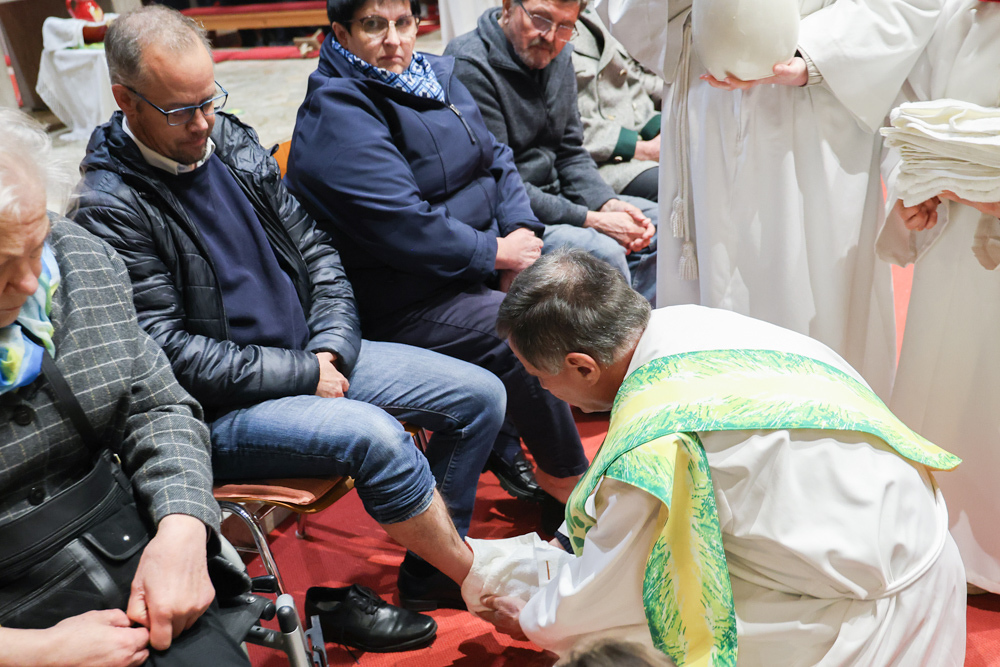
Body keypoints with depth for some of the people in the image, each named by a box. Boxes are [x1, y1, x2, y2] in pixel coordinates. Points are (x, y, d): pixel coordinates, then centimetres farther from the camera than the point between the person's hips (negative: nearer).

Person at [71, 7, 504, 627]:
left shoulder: (232, 139, 7)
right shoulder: (110, 207, -13)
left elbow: (315, 249, 11)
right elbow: (169, 351, -17)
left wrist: (331, 349, -4)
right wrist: (303, 374, -17)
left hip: (314, 358, 8)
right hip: (223, 408, -7)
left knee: (481, 395, -1)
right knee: (374, 435, -33)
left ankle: (429, 576, 11)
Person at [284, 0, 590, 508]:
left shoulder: (436, 77, 11)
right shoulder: (335, 117, -16)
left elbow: (496, 159, 12)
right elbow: (401, 228, -25)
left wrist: (519, 229, -6)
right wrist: (496, 252, -17)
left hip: (473, 259, 10)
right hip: (399, 303, -9)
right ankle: (566, 476, 1)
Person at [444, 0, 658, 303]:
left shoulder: (558, 56, 8)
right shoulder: (470, 67, -19)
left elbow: (571, 153, 12)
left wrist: (609, 205, -8)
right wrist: (592, 220, -23)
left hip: (555, 198, 9)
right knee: (601, 251, -29)